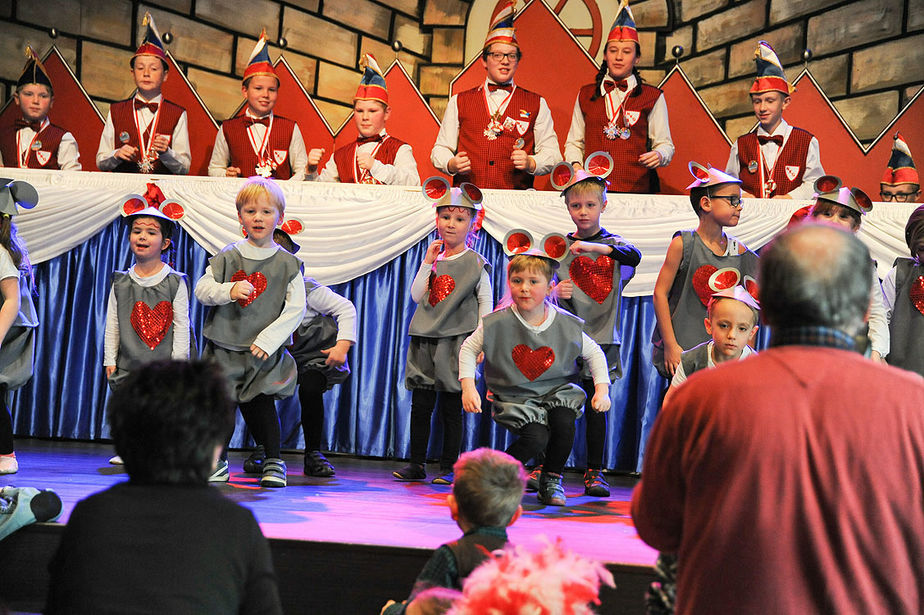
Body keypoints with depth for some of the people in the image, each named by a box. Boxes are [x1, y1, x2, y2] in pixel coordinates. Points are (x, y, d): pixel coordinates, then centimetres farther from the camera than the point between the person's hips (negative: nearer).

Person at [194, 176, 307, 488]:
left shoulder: (287, 263, 0)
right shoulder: (227, 257, 5)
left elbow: (296, 308, -4)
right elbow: (201, 289, 1)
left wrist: (268, 340, -13)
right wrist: (229, 290, -19)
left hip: (265, 351, -2)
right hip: (225, 346, 2)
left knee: (260, 404, -5)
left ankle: (274, 462, 11)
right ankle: (217, 460, 21)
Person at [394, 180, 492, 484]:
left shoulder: (476, 263, 0)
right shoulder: (432, 258, 11)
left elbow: (486, 303, 0)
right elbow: (416, 296, 4)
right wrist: (428, 263, -3)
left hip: (456, 341, -4)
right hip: (425, 341, 4)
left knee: (451, 408, 0)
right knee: (420, 405, 6)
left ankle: (448, 467, 9)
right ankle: (416, 464, 15)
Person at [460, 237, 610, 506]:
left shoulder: (566, 325, -7)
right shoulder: (497, 323, -12)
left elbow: (594, 353, 8)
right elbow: (468, 349, 1)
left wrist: (602, 390, -2)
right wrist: (468, 387, -9)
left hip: (556, 391, 3)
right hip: (515, 396, -2)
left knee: (564, 422, -28)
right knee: (537, 437, -26)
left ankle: (551, 479, 0)